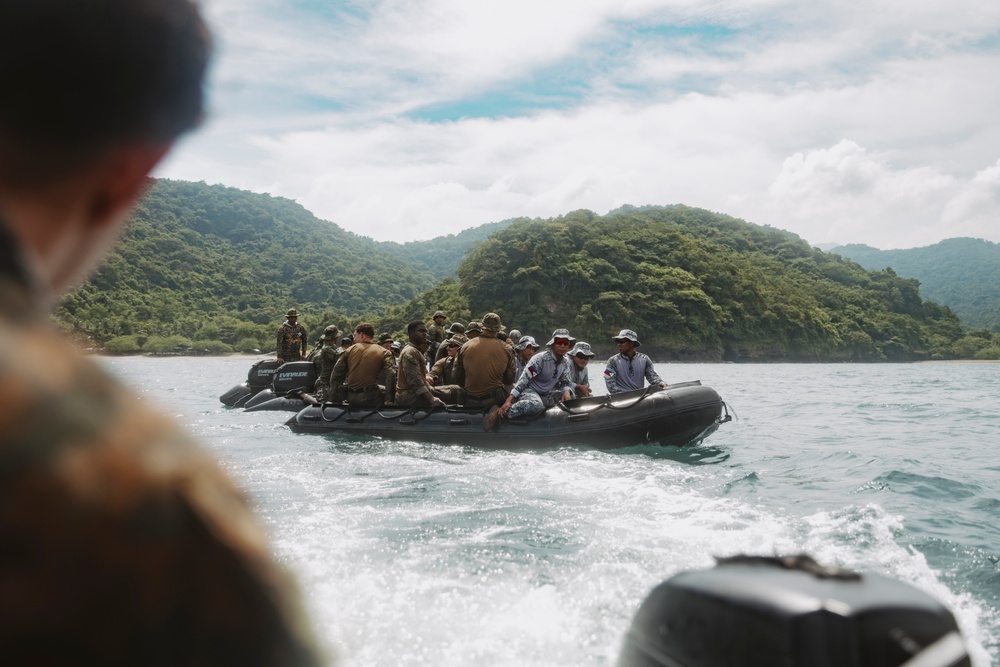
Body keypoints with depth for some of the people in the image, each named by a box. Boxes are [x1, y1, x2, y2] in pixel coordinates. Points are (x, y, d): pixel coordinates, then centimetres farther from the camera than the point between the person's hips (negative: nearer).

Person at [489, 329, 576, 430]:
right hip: (529, 390, -8)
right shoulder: (540, 359, -17)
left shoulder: (565, 363, 2)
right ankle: (500, 413, -31)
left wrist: (566, 391, -19)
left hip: (545, 395, 8)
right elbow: (523, 379, -22)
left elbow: (566, 382, 9)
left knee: (570, 397, -8)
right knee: (536, 405, -40)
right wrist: (509, 400, -30)